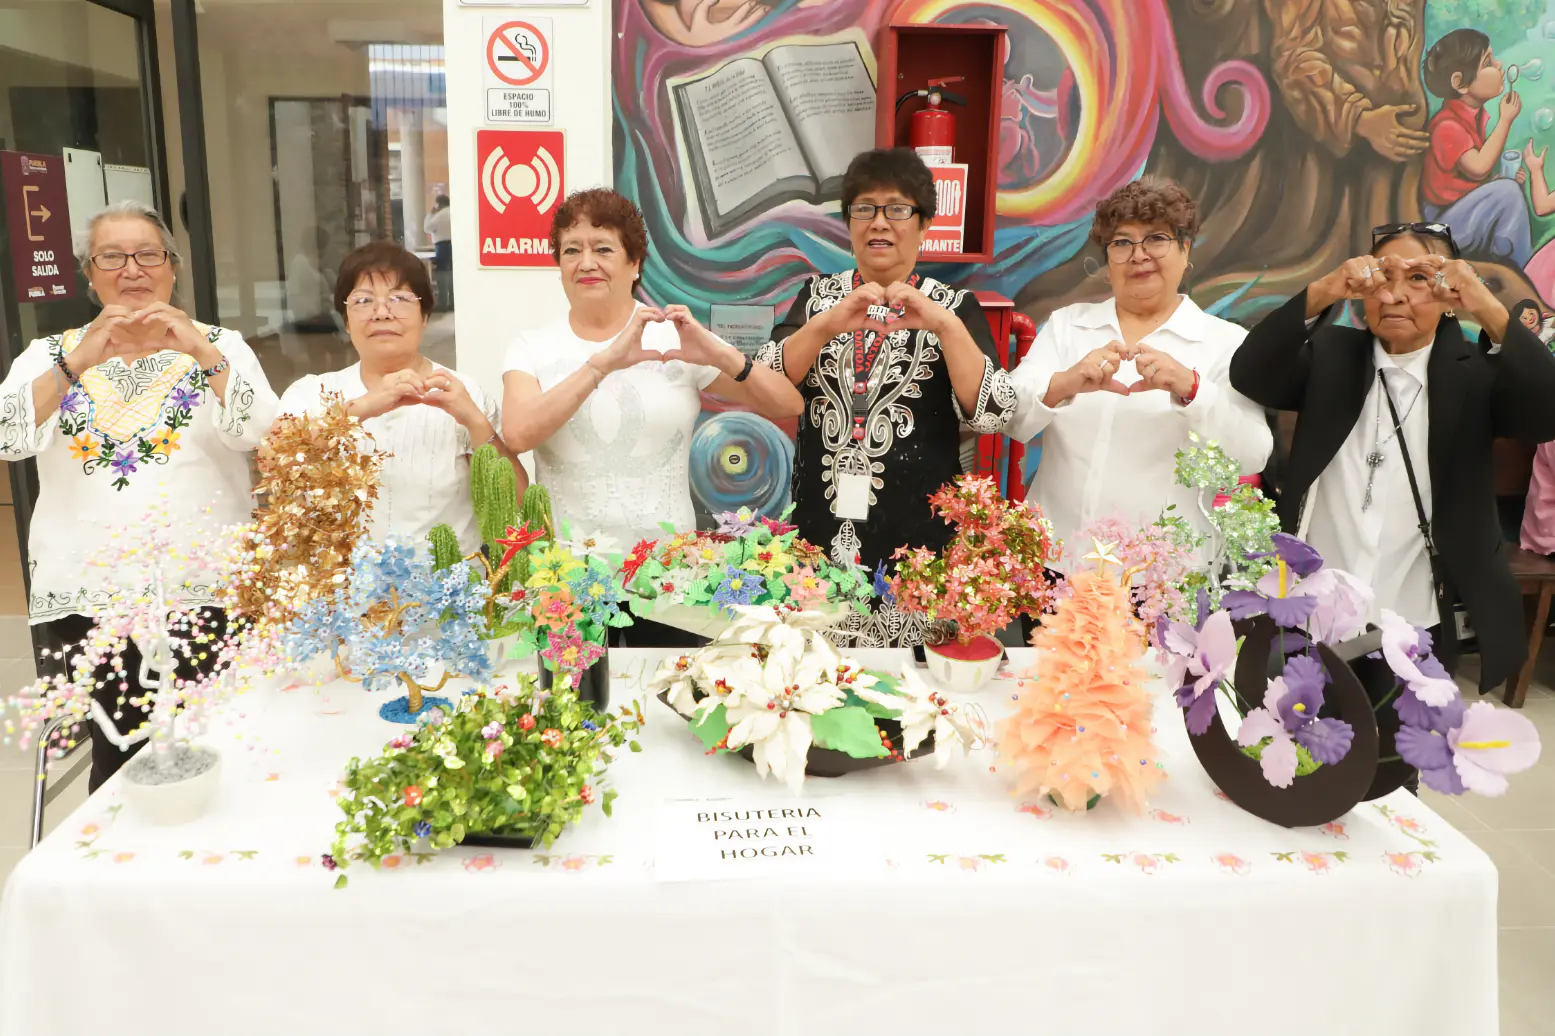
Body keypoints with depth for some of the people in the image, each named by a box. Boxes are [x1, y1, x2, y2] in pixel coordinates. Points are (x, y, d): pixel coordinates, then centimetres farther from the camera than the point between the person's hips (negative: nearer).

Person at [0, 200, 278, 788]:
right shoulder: (51, 355, 11)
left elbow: (259, 430, -10)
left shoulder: (219, 347, 7)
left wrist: (202, 352, -22)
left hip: (205, 588, -1)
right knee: (121, 751, 1)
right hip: (88, 598, 1)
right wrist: (79, 362, -19)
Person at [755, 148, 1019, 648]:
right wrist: (827, 324, -18)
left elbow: (991, 416, -9)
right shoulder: (818, 295, 10)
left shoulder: (954, 306, 3)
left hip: (917, 530, -2)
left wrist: (945, 324, -20)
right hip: (822, 526, 2)